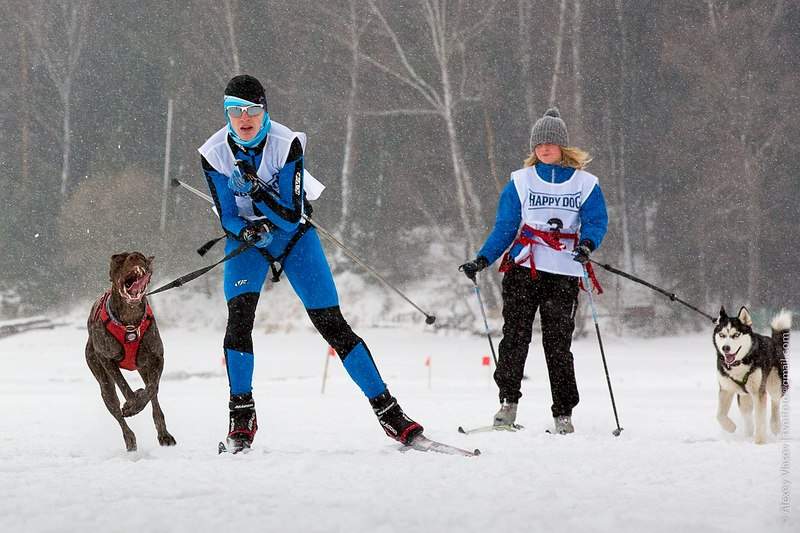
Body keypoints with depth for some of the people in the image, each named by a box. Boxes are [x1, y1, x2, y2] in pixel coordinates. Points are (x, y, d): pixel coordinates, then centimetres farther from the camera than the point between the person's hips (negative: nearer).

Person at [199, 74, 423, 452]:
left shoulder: (286, 144, -23)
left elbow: (292, 215, -24)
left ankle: (386, 409, -4)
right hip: (246, 238, 1)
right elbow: (227, 218, -11)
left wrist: (255, 189, -37)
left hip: (294, 235, -1)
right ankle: (241, 414, -9)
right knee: (239, 316, -21)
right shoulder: (214, 153, -16)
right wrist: (247, 231, -32)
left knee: (332, 324, -8)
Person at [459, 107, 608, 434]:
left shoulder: (585, 183, 8)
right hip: (523, 269, 1)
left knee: (558, 343, -3)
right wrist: (482, 260, -1)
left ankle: (563, 413, 2)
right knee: (515, 335, -8)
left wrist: (587, 243, -21)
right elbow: (504, 228, 10)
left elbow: (597, 221, 1)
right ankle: (508, 401, -2)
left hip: (564, 274, -1)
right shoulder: (520, 181, 10)